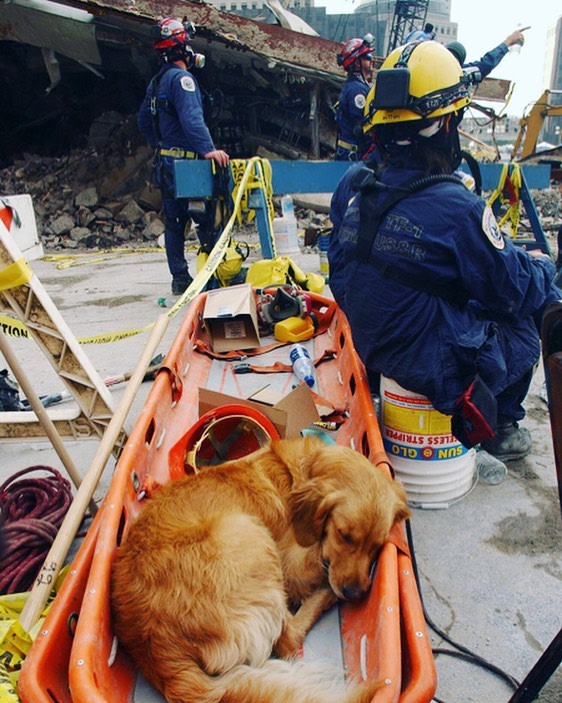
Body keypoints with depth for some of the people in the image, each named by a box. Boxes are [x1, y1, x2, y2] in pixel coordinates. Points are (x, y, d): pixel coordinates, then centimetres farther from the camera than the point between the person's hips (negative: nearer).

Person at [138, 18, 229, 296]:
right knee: (208, 220, -7)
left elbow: (143, 120, 26)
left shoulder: (156, 81, 18)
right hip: (184, 163, -10)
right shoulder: (181, 78, -12)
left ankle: (180, 279, 16)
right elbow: (191, 118, -28)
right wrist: (208, 148, -37)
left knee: (174, 221, 11)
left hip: (165, 162, 10)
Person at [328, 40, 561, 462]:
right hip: (439, 369, -6)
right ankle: (500, 424, 27)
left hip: (372, 351, 7)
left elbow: (341, 274, 8)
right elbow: (513, 288, -12)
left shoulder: (352, 189, -6)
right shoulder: (455, 208, -25)